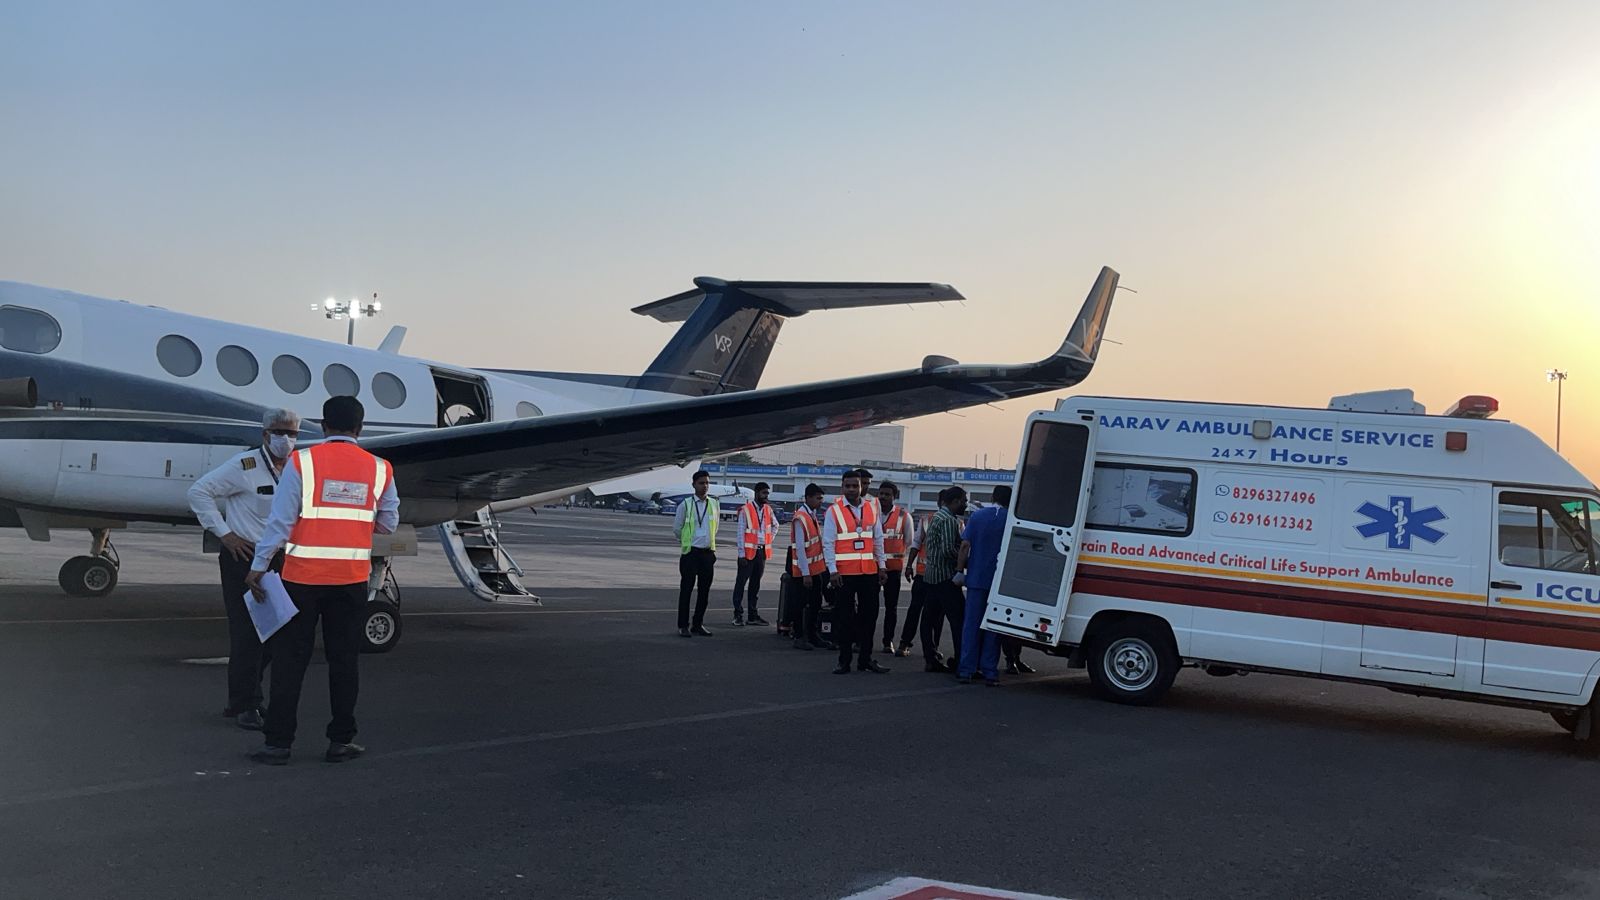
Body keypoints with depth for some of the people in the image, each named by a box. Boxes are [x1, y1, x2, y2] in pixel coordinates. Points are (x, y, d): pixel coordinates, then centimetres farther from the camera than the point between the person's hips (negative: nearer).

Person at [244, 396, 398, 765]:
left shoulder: (302, 462, -5)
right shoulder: (379, 469, 3)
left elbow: (280, 520, -8)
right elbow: (389, 523, 10)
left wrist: (258, 566, -2)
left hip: (303, 576, -2)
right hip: (352, 578, 2)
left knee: (290, 659, 5)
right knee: (344, 659, 10)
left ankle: (278, 742, 7)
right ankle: (341, 740, 14)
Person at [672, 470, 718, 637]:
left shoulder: (714, 505, 5)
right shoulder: (685, 505, -5)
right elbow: (676, 528, 6)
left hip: (708, 552, 4)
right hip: (690, 552, -4)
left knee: (705, 590, 8)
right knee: (686, 589, -1)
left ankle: (698, 624, 18)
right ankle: (683, 625, 4)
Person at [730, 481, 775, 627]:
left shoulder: (768, 510, 9)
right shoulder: (745, 510, -8)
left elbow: (775, 526, 28)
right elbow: (741, 533, -9)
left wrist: (769, 540, 13)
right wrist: (742, 554, -13)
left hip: (762, 551, 6)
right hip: (748, 551, -6)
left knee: (755, 583, 11)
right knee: (741, 582, -2)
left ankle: (752, 615, 16)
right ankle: (738, 614, 2)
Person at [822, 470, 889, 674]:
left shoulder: (871, 508, 9)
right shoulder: (834, 511, -3)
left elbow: (878, 539, 14)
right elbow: (828, 543, -5)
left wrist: (881, 566, 10)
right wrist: (832, 571, -12)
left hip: (869, 571, 4)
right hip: (844, 573, -4)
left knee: (869, 614, 7)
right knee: (844, 617, 2)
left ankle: (865, 659, 18)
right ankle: (844, 661, 10)